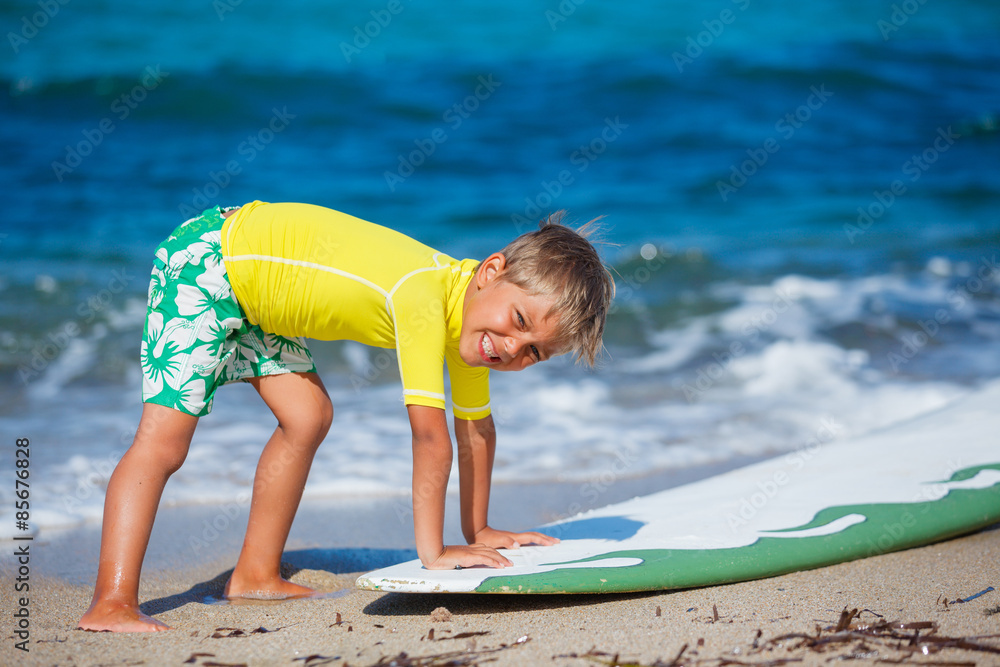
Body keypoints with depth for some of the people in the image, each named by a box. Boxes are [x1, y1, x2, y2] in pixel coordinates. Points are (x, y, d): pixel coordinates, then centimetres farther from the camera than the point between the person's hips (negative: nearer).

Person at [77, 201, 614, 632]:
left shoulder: (471, 317, -5)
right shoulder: (424, 298, -33)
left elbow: (476, 431, 6)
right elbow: (431, 435, -33)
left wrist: (477, 532, 10)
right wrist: (433, 552, -27)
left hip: (249, 277, 9)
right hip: (202, 260, -9)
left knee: (307, 418, 9)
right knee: (163, 439, -16)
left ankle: (255, 576, 19)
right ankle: (112, 604, -20)